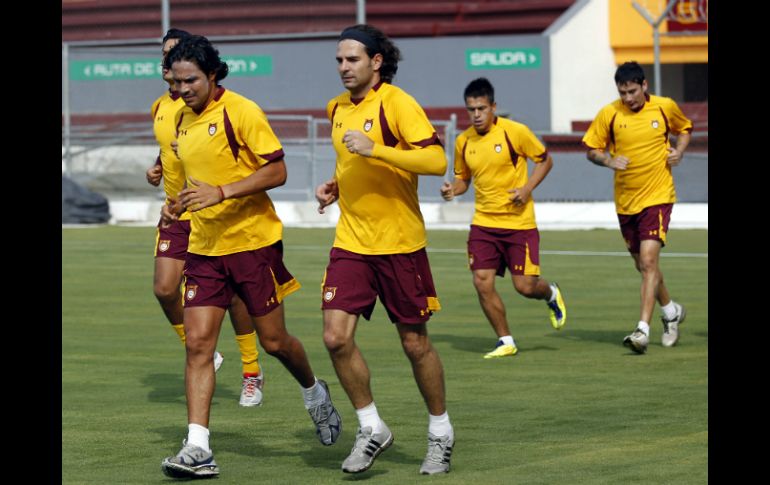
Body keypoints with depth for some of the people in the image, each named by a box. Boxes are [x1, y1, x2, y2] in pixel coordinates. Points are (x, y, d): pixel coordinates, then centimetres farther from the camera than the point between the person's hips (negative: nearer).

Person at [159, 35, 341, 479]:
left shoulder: (241, 112, -13)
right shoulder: (184, 118, 9)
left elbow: (276, 171, -17)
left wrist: (221, 192, -25)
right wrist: (181, 202, 8)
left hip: (253, 241, -5)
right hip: (204, 246, 6)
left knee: (274, 341, 5)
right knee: (198, 342, -7)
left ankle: (315, 393, 37)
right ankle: (198, 450, -10)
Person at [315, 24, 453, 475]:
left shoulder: (397, 104, -12)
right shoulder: (339, 108, 10)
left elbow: (436, 161, -23)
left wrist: (373, 149, -28)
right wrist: (336, 184, 9)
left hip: (399, 243, -5)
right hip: (351, 241, 5)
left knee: (415, 342, 5)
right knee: (336, 336, -9)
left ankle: (441, 432, 25)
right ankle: (372, 429, 7)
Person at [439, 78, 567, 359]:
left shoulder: (515, 132, -10)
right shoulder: (464, 142, 3)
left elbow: (545, 160, 1)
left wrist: (527, 188, -14)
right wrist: (452, 189, -6)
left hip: (519, 222, -4)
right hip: (483, 222, 4)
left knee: (525, 286, -5)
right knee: (482, 282, -8)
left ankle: (551, 295, 33)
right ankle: (505, 341, 8)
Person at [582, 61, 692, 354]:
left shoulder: (665, 107, -4)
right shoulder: (609, 114, -4)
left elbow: (684, 128, 16)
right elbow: (591, 149, 5)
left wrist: (679, 151, -3)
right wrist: (609, 160, -15)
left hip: (658, 196, -3)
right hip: (625, 202, 3)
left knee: (649, 260, -18)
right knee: (642, 265, 13)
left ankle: (643, 330, -22)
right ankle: (671, 311, 40)